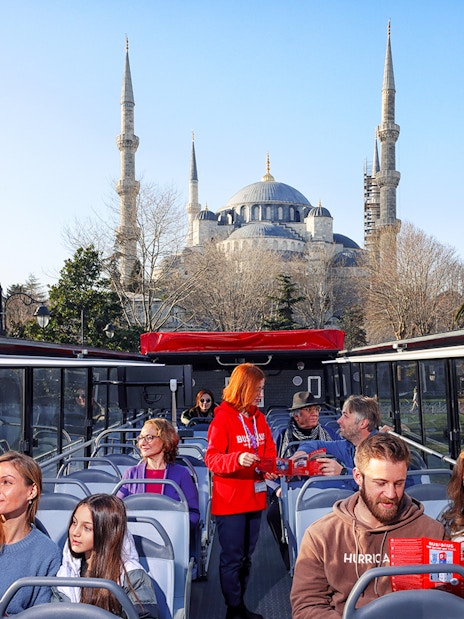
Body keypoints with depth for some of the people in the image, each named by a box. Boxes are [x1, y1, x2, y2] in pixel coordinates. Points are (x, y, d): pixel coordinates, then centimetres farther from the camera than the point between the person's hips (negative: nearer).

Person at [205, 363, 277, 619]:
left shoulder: (259, 418, 7)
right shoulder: (223, 418, -13)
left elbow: (269, 451, 14)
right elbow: (211, 458, -16)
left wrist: (270, 469, -6)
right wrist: (237, 459, -33)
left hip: (254, 497, 7)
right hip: (230, 500, -7)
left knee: (246, 556, 16)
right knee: (232, 557, 2)